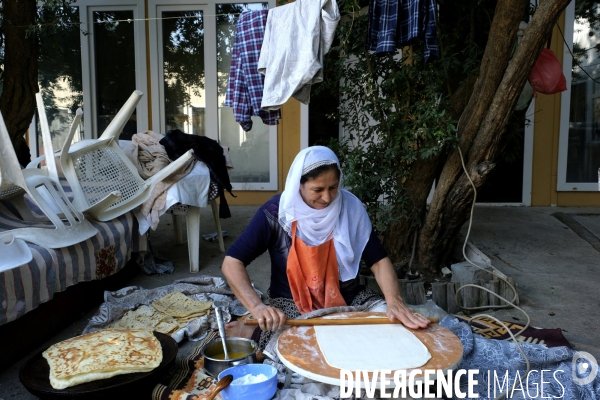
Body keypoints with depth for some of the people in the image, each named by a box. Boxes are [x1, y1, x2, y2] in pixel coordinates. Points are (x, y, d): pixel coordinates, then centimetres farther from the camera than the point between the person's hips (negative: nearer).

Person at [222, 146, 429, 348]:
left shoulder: (351, 207, -9)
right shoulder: (276, 212, -16)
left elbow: (378, 260, -7)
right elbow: (232, 262, -17)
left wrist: (395, 301, -26)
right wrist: (257, 306, -33)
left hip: (347, 297, 5)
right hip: (293, 303, -4)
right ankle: (253, 333, -2)